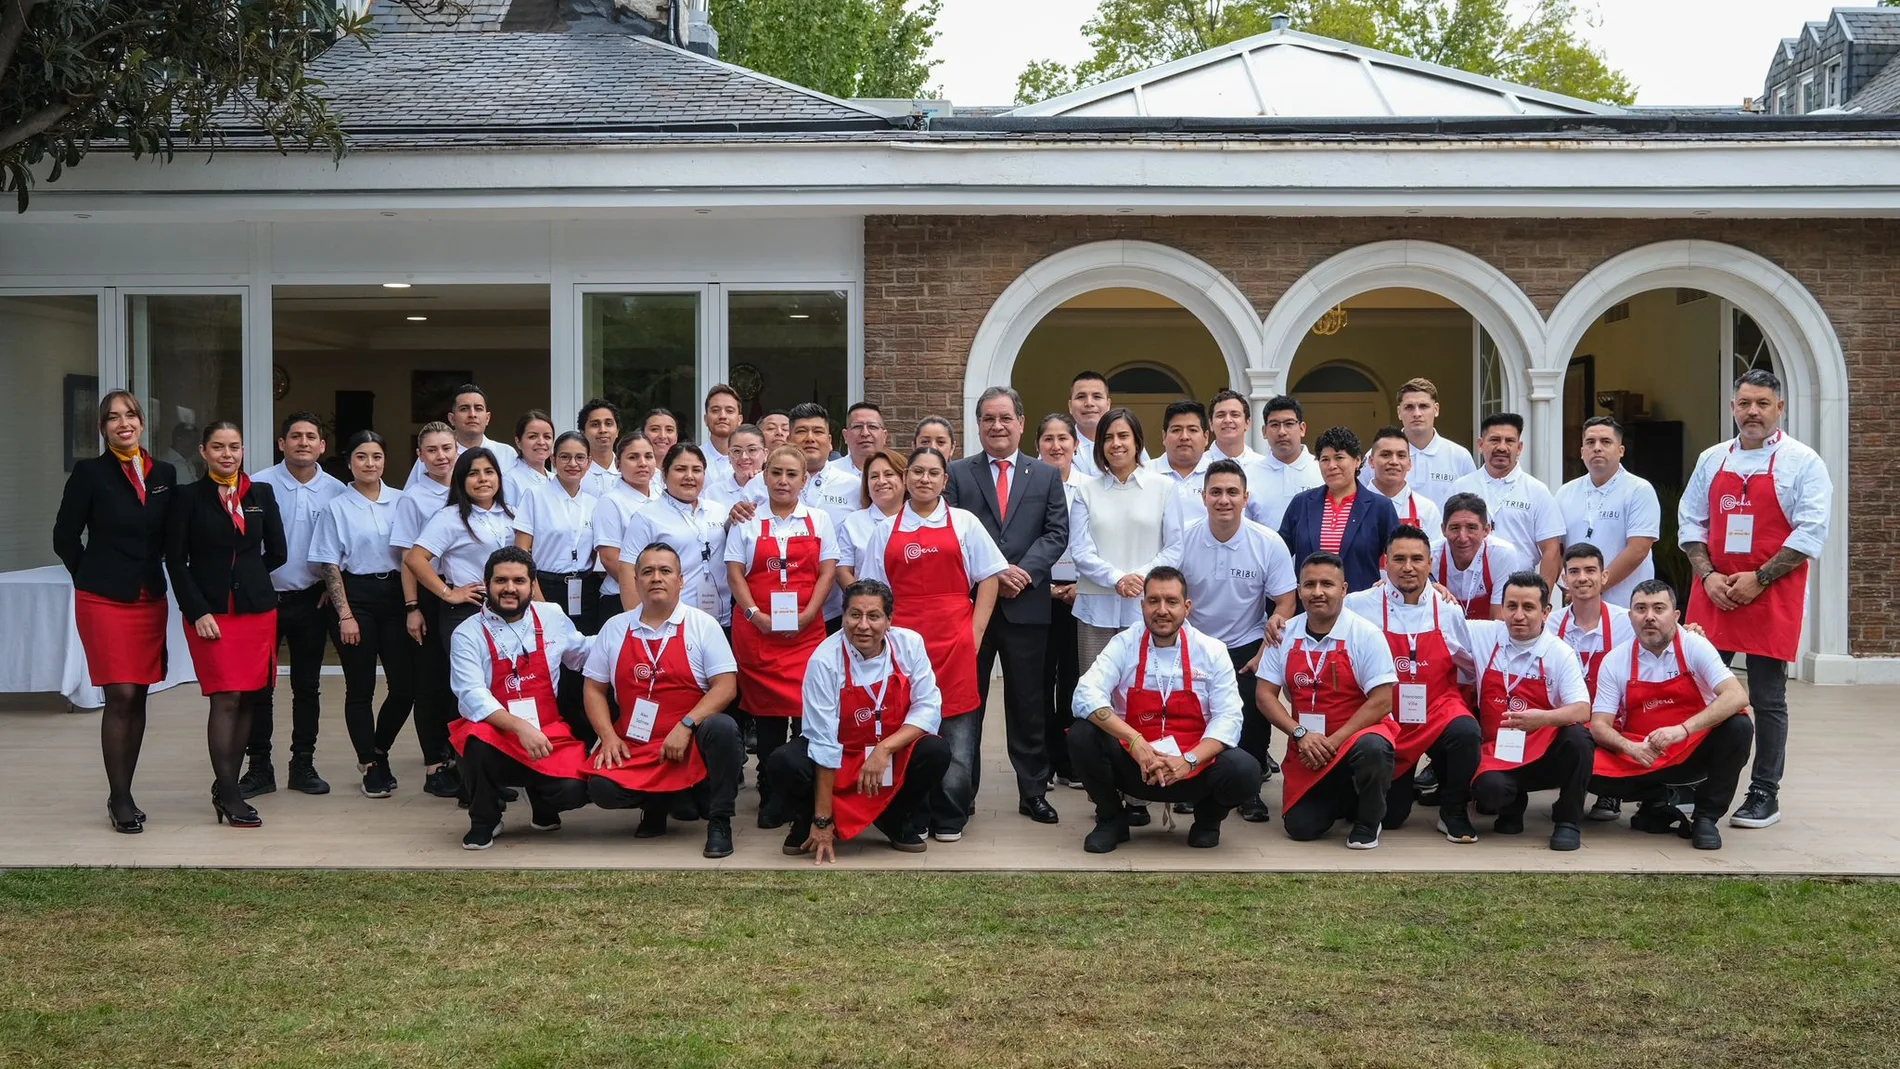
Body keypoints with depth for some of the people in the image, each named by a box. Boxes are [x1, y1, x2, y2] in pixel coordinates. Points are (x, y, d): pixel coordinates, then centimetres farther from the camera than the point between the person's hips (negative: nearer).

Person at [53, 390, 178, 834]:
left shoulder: (165, 475, 8)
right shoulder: (90, 473, -3)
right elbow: (65, 537, 1)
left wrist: (149, 574, 8)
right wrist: (94, 577, 7)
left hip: (151, 600, 4)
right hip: (104, 600, -4)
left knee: (138, 697, 6)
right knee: (120, 697, -7)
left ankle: (124, 793, 16)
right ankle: (119, 799, 0)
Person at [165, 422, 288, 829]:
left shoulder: (262, 494, 8)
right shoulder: (189, 498, 0)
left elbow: (277, 553, 12)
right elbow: (176, 560, -3)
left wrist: (243, 577, 11)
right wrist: (198, 610, -9)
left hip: (258, 609, 3)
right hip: (210, 612, -3)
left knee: (248, 700, 4)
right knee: (226, 699, -9)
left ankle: (226, 786, 15)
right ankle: (229, 794, -4)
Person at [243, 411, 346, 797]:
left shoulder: (336, 491, 1)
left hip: (312, 601, 2)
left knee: (308, 685, 9)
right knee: (259, 685, 1)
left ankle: (303, 765, 19)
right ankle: (259, 767, 10)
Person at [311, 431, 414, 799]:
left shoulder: (401, 502, 7)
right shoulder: (337, 508, 0)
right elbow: (330, 565, -2)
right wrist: (345, 614, -9)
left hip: (394, 593, 3)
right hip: (355, 595, -3)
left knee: (405, 684, 0)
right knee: (360, 688, 3)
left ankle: (378, 751, 23)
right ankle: (370, 767, 15)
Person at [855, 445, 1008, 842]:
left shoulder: (964, 523, 9)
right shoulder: (886, 530, 13)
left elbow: (989, 579, 7)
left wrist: (975, 635, -2)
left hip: (955, 641, -1)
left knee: (956, 729, -4)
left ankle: (950, 818, 6)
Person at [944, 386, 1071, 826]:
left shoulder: (1046, 476, 9)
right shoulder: (958, 474, 5)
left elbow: (1056, 533, 2)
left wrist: (1023, 571, -14)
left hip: (1026, 604, 1)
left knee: (1028, 703, 7)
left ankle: (1033, 792, 14)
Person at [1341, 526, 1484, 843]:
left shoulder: (1449, 611, 0)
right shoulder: (1358, 606, -7)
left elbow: (1475, 668, 12)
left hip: (1438, 711, 0)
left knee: (1466, 732, -35)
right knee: (1388, 817, 2)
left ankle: (1453, 811, -7)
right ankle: (1404, 783, 40)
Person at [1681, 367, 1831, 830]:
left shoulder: (1802, 463, -3)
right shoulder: (1712, 460, 11)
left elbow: (1811, 532, -10)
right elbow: (1690, 521, 12)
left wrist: (1758, 579, -15)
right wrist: (1707, 575, -4)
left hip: (1772, 596, -4)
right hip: (1714, 594, 4)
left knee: (1767, 699, 2)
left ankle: (1764, 795, 10)